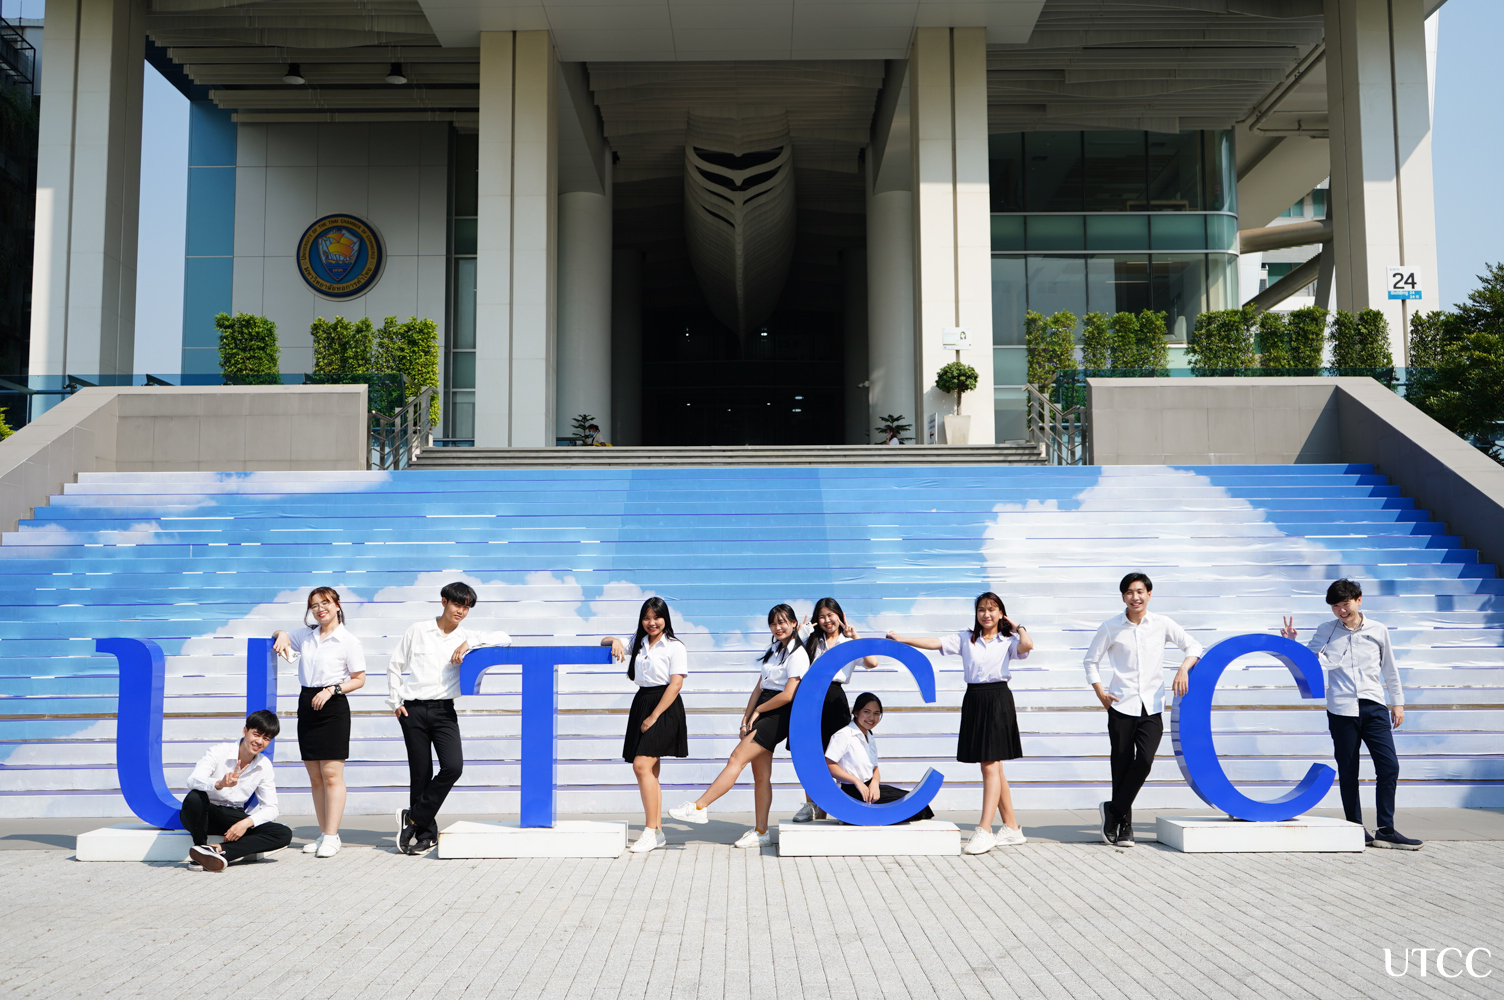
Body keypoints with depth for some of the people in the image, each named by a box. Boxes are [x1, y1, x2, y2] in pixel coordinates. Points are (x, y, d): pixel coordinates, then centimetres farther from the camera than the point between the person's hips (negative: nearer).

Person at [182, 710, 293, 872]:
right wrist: (220, 784, -50)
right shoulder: (219, 752, -12)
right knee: (195, 797, -40)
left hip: (233, 818, 4)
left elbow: (270, 808, -1)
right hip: (204, 814, -4)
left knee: (284, 834, -19)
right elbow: (193, 781, -29)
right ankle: (201, 848, -17)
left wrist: (246, 823, -21)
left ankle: (219, 849, -30)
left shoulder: (264, 767, 0)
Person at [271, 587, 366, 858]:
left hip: (333, 706, -6)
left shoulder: (348, 640, -4)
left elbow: (359, 680, -3)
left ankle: (332, 837, -7)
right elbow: (280, 637, 29)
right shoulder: (307, 635, 12)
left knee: (331, 774, -9)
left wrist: (332, 690, -17)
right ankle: (323, 834, 13)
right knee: (315, 776, 7)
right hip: (307, 704, 6)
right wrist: (282, 635, 6)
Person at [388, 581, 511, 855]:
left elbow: (505, 638, -1)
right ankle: (426, 833, 15)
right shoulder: (418, 630, 6)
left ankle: (413, 819, 0)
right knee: (420, 775, 1)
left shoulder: (466, 637, 8)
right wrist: (395, 702, 6)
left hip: (444, 710, 1)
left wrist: (470, 643, -12)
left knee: (453, 766, -16)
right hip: (414, 710, -1)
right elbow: (394, 665, 13)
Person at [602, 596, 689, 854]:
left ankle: (651, 831, -15)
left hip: (665, 708, -7)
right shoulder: (638, 643, 14)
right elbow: (605, 641, 23)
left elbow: (675, 683, -12)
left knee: (641, 765, -18)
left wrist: (654, 716, -16)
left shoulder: (674, 647, -6)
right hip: (641, 704, 7)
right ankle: (658, 833, 13)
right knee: (649, 771, 7)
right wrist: (614, 641, -3)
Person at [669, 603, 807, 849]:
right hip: (763, 714, 8)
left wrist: (757, 711, -5)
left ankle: (699, 807, -16)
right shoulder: (772, 650, 18)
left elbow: (787, 695, -16)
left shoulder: (797, 654, -8)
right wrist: (747, 717, 7)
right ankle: (761, 832, 7)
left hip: (779, 715, -8)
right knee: (760, 775, 5)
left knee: (737, 758, -14)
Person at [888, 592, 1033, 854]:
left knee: (991, 765, -11)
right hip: (974, 701, 4)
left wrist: (1017, 626, -1)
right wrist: (901, 640, -6)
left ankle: (984, 830, -13)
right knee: (992, 768, 8)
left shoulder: (1007, 640, 3)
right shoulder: (965, 639, 11)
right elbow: (935, 643, 3)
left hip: (998, 699, -4)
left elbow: (1027, 645, -19)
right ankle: (1012, 828, 17)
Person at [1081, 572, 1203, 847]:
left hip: (1152, 706, 1)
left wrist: (1183, 669, -5)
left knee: (1144, 761, -14)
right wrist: (1100, 692, 2)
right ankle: (1124, 824, 13)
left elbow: (1194, 647, 13)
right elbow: (1091, 660, 13)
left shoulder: (1162, 625, 5)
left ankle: (1113, 810, 4)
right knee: (1122, 765, 1)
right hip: (1121, 705, 0)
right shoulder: (1111, 627, 3)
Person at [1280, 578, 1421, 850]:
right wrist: (1291, 642, -10)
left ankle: (1386, 830, 0)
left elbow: (1389, 669, 16)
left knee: (1389, 765, -7)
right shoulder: (1326, 631, 6)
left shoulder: (1378, 631, 8)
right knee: (1347, 771, 3)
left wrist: (1397, 702, 17)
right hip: (1341, 709, -1)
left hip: (1374, 706, 1)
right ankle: (1356, 829, 13)